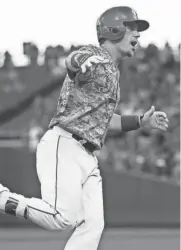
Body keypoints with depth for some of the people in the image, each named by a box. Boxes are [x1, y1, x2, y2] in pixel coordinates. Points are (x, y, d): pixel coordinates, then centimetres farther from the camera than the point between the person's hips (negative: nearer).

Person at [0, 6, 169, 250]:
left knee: (92, 225, -3)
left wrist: (142, 121, 20)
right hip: (63, 147, -9)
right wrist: (79, 63, -58)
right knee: (63, 218, -20)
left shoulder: (112, 72, 23)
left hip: (87, 156, 9)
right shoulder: (95, 57, -6)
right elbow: (72, 63, -32)